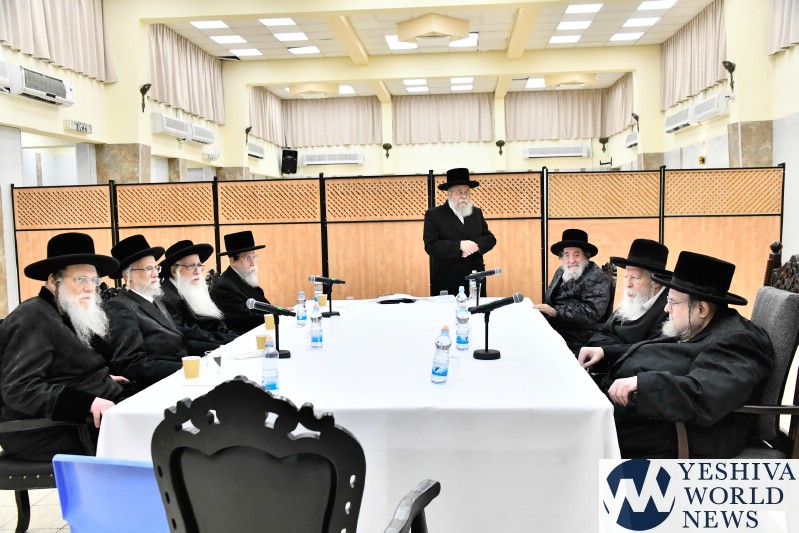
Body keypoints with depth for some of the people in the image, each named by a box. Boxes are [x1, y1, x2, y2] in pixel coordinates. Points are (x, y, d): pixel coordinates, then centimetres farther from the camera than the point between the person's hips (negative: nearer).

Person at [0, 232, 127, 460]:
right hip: (47, 432, -9)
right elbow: (19, 390, -24)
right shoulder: (33, 318, -15)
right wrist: (88, 403, -30)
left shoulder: (64, 316, 13)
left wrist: (100, 380, 3)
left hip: (73, 419, 9)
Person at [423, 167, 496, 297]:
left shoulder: (477, 212, 12)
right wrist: (460, 245, -22)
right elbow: (431, 246, -13)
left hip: (475, 277, 4)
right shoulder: (434, 215, -3)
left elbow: (490, 239, 9)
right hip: (446, 281, -4)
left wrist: (476, 246, -13)